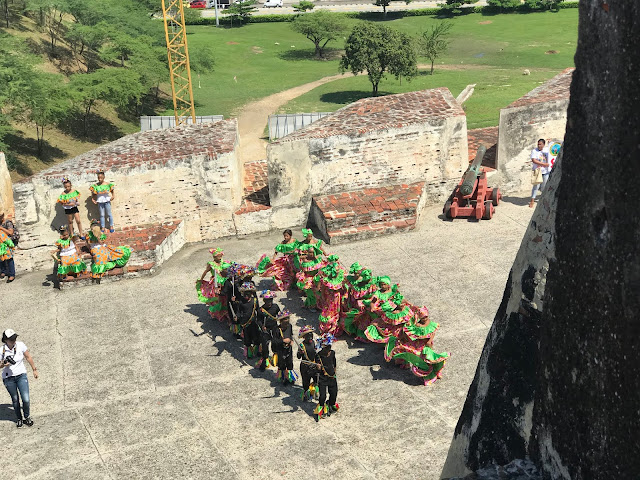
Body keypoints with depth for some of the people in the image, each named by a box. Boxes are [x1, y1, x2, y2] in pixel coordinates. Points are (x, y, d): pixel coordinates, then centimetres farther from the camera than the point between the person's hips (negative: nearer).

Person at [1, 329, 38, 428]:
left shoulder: (20, 345, -11)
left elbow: (28, 357, 4)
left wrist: (34, 369, 11)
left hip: (21, 375, 1)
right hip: (8, 378, 0)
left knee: (26, 399, -6)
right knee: (15, 399, 11)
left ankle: (27, 417, 19)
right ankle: (19, 419, 33)